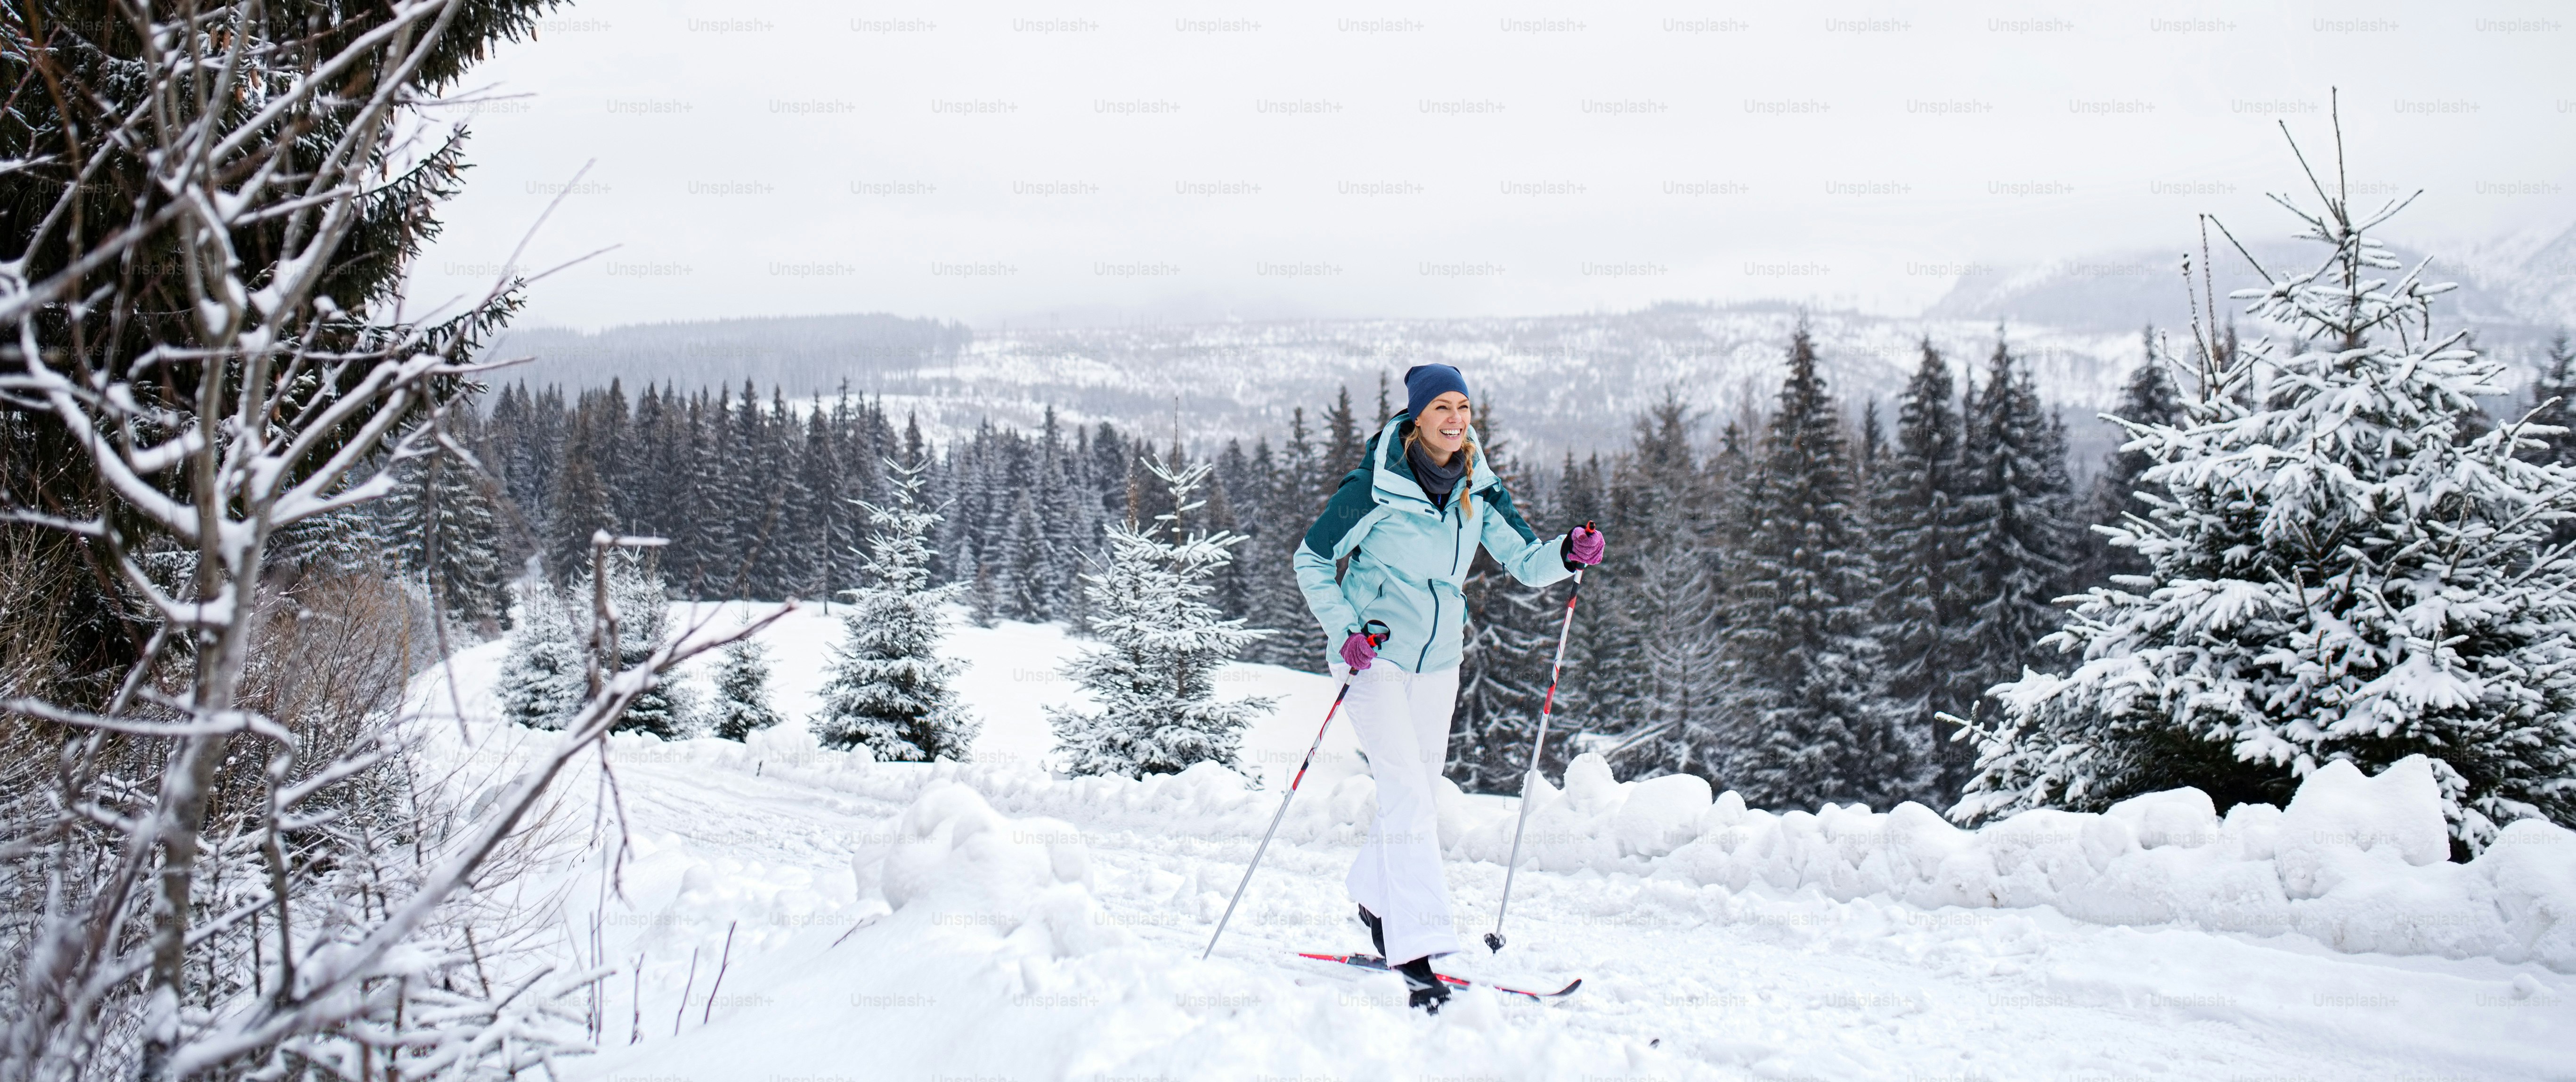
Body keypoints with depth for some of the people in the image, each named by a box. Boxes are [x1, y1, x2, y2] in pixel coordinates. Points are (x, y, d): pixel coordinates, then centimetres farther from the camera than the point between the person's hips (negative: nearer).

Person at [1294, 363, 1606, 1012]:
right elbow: (1312, 561, -6)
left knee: (1417, 793, 14)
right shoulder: (1375, 487, -16)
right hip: (1374, 657, -5)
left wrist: (1568, 555, -22)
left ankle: (1374, 896, 41)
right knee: (1407, 791, -16)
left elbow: (1525, 562, 0)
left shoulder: (1478, 489, -1)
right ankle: (1414, 947, -15)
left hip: (1438, 663, 6)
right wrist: (1344, 633, -17)